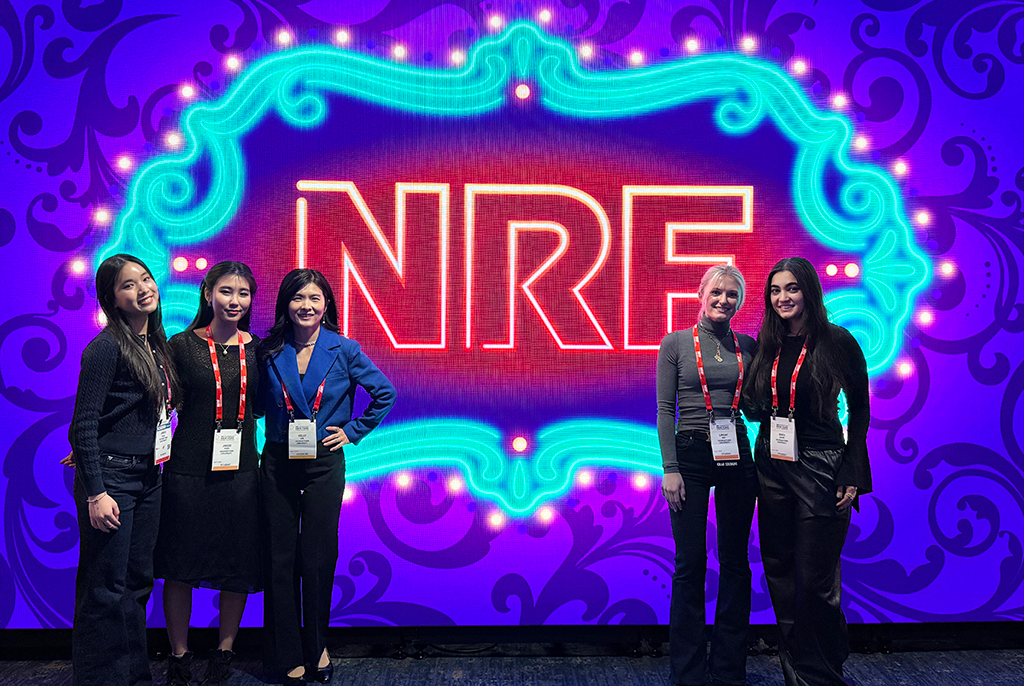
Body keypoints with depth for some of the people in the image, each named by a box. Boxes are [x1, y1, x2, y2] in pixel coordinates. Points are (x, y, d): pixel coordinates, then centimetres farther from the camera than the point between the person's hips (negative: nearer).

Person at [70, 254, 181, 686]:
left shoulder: (156, 344, 10)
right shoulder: (107, 346, -13)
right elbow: (83, 426, -15)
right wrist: (95, 493, -18)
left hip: (148, 479, 8)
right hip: (111, 479, -8)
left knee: (137, 583, 16)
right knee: (106, 591, 1)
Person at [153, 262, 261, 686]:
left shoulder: (257, 349, 5)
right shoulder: (182, 345, -2)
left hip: (240, 471, 2)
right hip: (188, 471, -2)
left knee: (238, 567, 8)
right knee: (180, 566, 6)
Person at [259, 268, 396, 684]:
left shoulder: (344, 350, -4)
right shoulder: (270, 352, 0)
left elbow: (385, 393, 3)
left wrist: (353, 431, 1)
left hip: (324, 464, -1)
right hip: (278, 464, 2)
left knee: (318, 559, 4)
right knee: (280, 560, 5)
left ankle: (316, 647, 25)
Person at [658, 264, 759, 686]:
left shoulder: (747, 346, 7)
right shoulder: (676, 343, 0)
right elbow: (665, 409, -3)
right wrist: (670, 468, -8)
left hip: (737, 457, 3)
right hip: (691, 455, -3)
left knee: (734, 560, 8)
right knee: (690, 564, 1)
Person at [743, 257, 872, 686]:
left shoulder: (837, 341, -6)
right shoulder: (766, 345, 7)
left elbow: (859, 410, -3)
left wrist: (853, 475, -7)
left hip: (820, 469, -5)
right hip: (772, 468, 5)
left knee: (815, 580, 0)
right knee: (779, 573, 11)